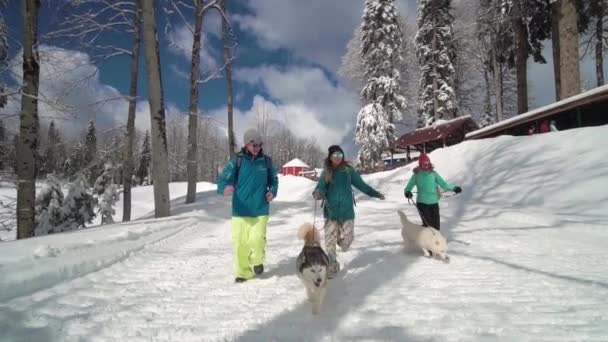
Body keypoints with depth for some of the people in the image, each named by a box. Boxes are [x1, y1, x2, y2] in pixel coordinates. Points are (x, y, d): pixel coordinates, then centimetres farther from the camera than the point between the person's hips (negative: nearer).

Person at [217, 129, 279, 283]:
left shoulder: (266, 161, 4)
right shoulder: (237, 161, -4)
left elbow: (274, 180, 17)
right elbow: (223, 180, -9)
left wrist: (273, 191, -4)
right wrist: (225, 188, -33)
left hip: (260, 210, 0)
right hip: (240, 210, 0)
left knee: (257, 239, -13)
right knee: (240, 242, 2)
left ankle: (257, 261, 19)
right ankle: (243, 271, 24)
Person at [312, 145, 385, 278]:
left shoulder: (348, 170, 0)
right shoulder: (326, 172, 1)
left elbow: (361, 184, 7)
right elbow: (321, 188, -5)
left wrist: (375, 193, 7)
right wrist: (318, 193, -28)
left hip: (346, 210, 0)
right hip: (331, 211, 0)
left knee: (346, 240, 1)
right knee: (330, 242, -3)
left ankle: (342, 237, 37)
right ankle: (331, 268, 12)